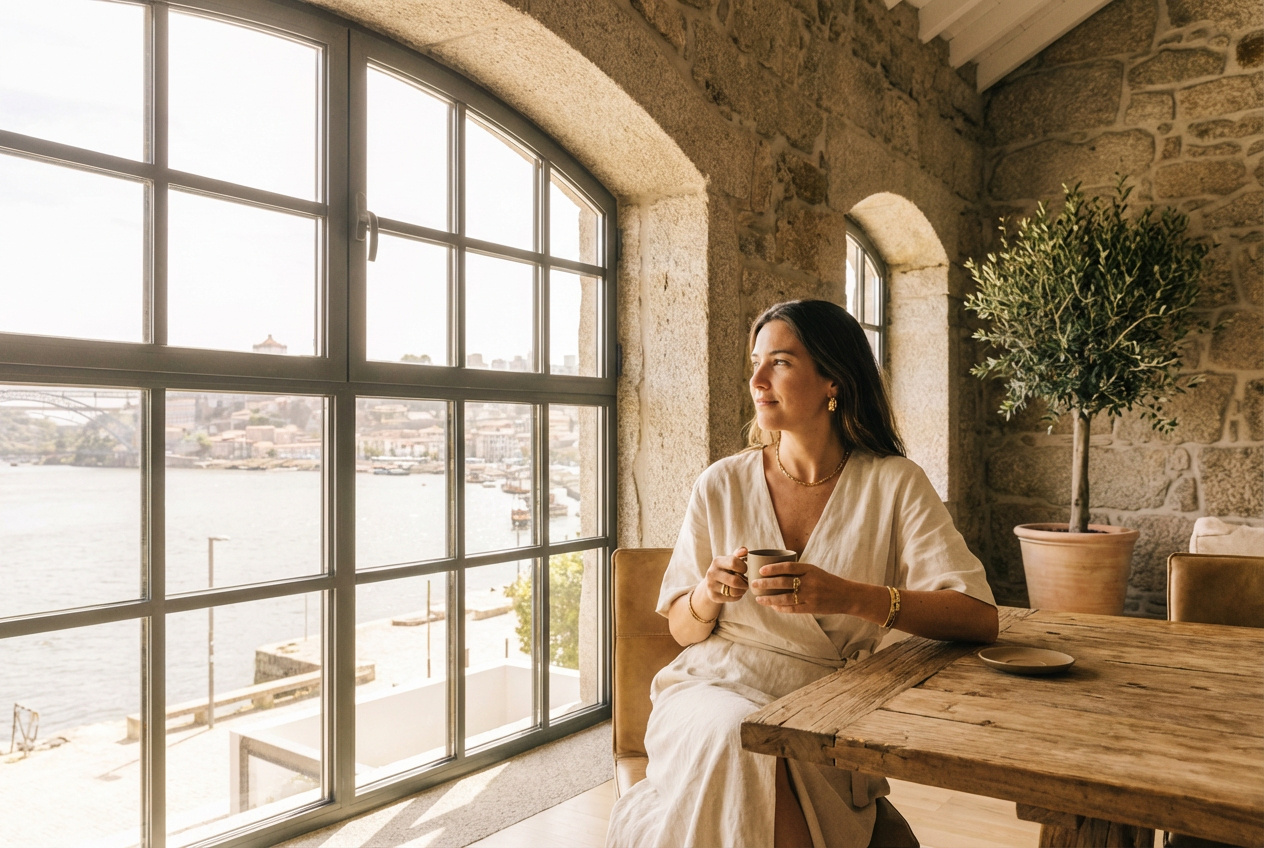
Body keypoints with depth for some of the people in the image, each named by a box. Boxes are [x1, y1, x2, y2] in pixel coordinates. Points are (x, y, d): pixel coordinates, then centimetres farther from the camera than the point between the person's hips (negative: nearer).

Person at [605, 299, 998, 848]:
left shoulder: (894, 484, -2)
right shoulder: (722, 485, 3)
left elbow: (980, 617, -12)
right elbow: (682, 629, 9)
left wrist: (850, 597, -27)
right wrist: (708, 597, -16)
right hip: (716, 685, 2)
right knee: (736, 735, -33)